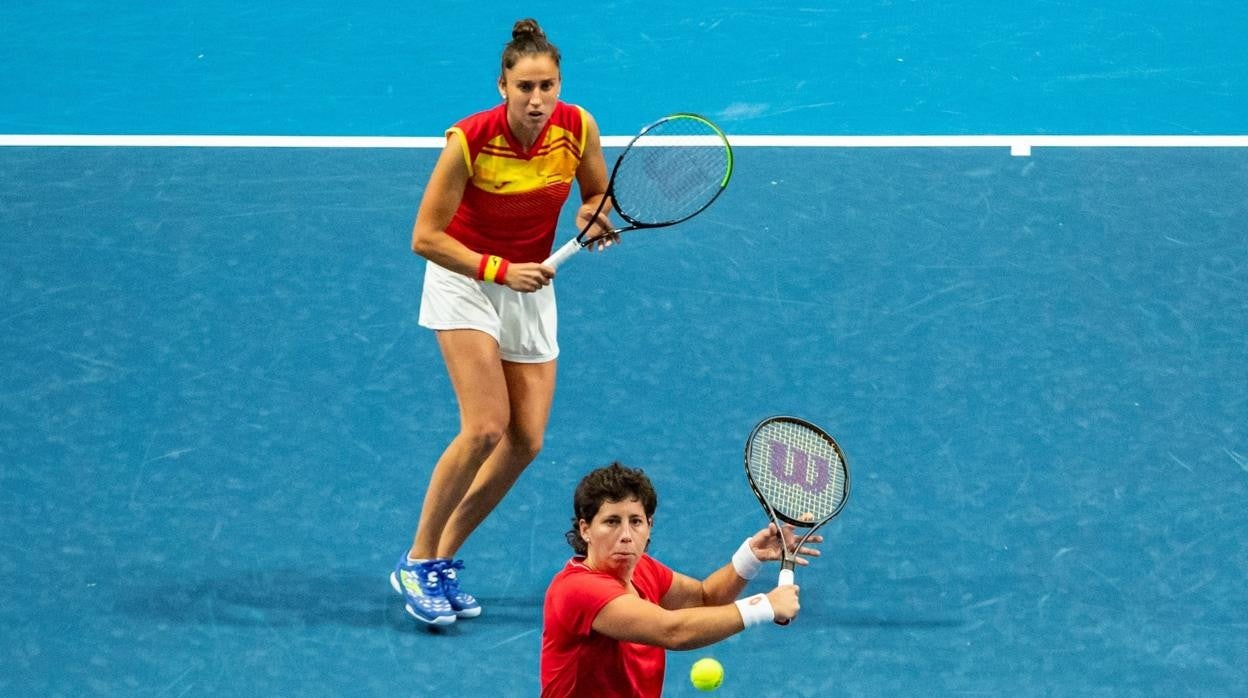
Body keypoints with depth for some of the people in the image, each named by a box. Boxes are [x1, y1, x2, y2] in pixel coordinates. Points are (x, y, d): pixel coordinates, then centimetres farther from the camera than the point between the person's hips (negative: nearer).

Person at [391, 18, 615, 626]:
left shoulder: (578, 130, -15)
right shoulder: (470, 141, -25)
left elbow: (598, 196, 5)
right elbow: (425, 238, -20)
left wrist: (594, 216, -17)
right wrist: (499, 271, -28)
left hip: (531, 287, 5)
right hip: (464, 280, -5)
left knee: (526, 441, 0)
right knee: (485, 428, -20)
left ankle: (442, 559, 15)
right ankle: (417, 562, -6)